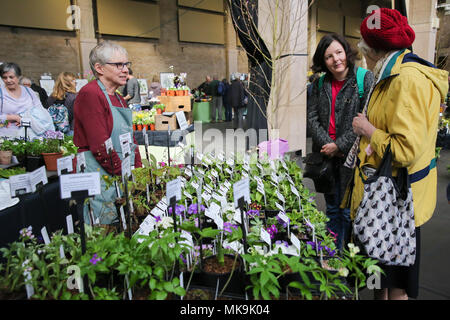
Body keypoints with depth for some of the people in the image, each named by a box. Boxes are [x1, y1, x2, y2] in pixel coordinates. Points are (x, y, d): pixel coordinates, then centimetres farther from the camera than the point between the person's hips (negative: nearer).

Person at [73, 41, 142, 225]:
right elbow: (100, 146, -19)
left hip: (124, 175, 8)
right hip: (99, 175, -8)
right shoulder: (90, 94, -13)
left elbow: (130, 139, 17)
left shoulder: (118, 98, 15)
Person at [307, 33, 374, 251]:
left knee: (349, 212, 3)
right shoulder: (319, 84, 9)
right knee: (332, 209, 17)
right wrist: (327, 144, -9)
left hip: (351, 156, -5)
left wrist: (339, 145, -14)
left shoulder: (366, 79, -8)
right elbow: (312, 117, 4)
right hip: (326, 156, 5)